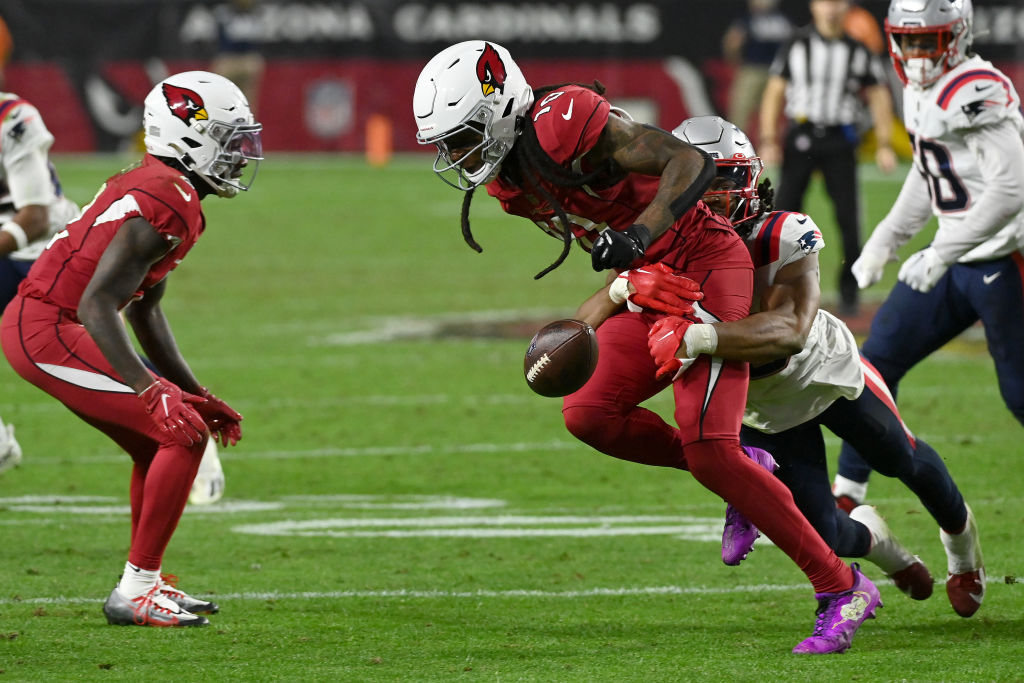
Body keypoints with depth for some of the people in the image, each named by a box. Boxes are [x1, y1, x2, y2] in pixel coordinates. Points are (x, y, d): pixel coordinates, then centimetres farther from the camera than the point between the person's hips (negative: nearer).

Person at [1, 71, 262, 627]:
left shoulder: (161, 189, 14)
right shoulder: (167, 204, -19)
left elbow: (144, 309, 23)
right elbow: (99, 305, -25)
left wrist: (193, 393, 22)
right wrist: (152, 391, -30)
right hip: (47, 332, -10)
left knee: (156, 446, 17)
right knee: (183, 434, -10)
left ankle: (146, 583, 24)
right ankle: (135, 591, -7)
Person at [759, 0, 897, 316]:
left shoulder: (859, 52, 5)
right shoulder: (796, 47, 3)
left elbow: (879, 97, 9)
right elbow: (774, 93, 5)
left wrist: (884, 145, 0)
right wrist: (768, 141, -4)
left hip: (840, 140, 0)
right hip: (801, 135, 0)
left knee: (848, 216, -4)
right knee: (785, 208, -6)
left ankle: (849, 290, 8)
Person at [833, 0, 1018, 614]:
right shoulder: (922, 92, 8)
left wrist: (941, 253, -26)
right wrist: (889, 238, 22)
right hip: (953, 262, 9)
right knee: (877, 362, 5)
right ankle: (845, 502, 10)